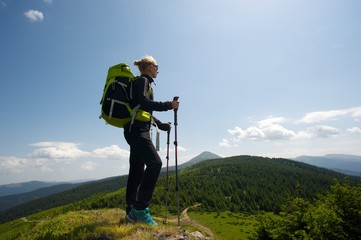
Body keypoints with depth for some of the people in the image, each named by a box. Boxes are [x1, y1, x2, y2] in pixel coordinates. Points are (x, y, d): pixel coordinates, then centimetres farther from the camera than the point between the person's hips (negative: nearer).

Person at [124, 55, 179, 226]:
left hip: (137, 131, 10)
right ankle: (140, 208, -16)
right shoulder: (142, 80, -1)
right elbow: (144, 102, -19)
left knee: (137, 170, 6)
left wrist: (162, 126, 24)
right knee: (154, 162, -19)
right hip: (137, 130, -10)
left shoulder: (144, 82, 27)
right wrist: (168, 105, -15)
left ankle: (132, 211, 11)